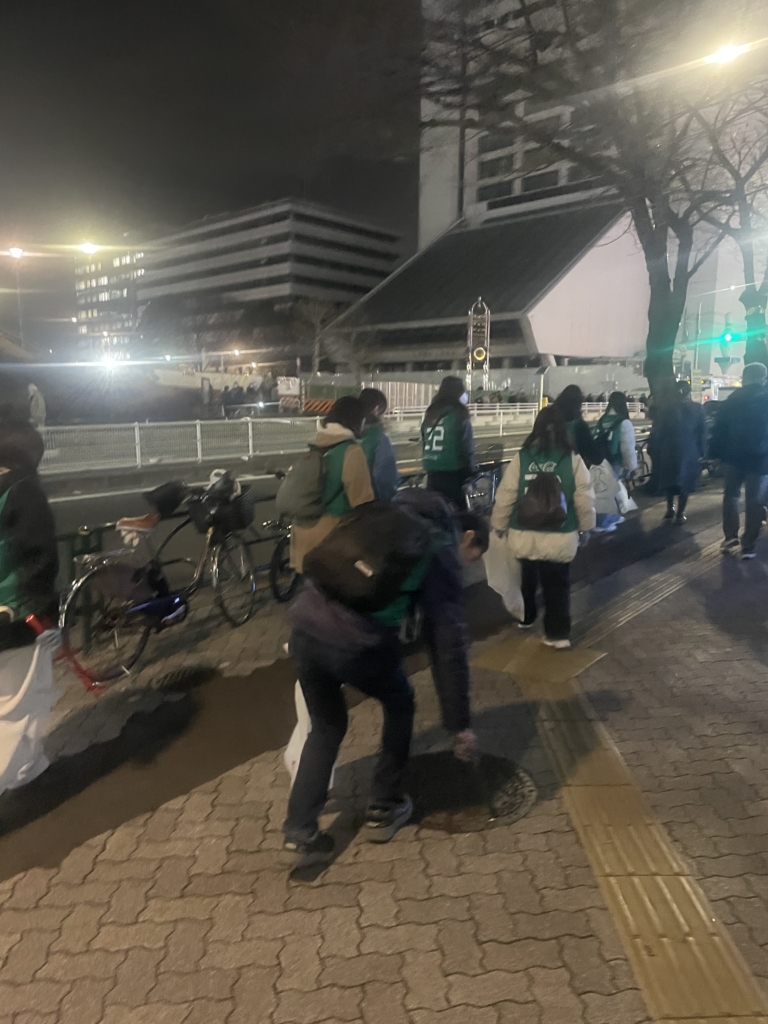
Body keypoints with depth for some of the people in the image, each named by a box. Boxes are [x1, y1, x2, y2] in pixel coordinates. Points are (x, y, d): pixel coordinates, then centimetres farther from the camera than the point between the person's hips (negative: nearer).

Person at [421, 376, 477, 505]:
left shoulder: (430, 415, 9)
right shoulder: (458, 416, -10)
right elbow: (466, 449, -12)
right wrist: (472, 470, 0)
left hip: (432, 474, 6)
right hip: (453, 474, -6)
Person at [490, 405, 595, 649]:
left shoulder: (522, 457, -7)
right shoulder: (572, 459, -9)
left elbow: (505, 496, -4)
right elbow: (584, 500, -5)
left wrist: (499, 525, 10)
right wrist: (586, 526, 12)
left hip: (525, 535, 2)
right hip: (560, 537, -1)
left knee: (527, 578, 24)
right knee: (557, 585, 11)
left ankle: (526, 617, 42)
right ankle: (557, 633, 14)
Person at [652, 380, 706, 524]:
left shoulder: (666, 409, -4)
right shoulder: (697, 409, -2)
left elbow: (657, 432, -2)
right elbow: (702, 432, -1)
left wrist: (655, 451, 5)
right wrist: (701, 452, 4)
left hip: (669, 450, 0)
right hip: (689, 451, 0)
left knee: (669, 480, 18)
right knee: (684, 482, 8)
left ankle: (670, 508, 21)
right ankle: (680, 514, 8)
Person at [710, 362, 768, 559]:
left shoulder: (732, 400, 0)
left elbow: (719, 429, -1)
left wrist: (715, 452, 4)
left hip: (734, 455, 1)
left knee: (731, 495, 15)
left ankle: (730, 539, 10)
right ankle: (748, 546, 5)